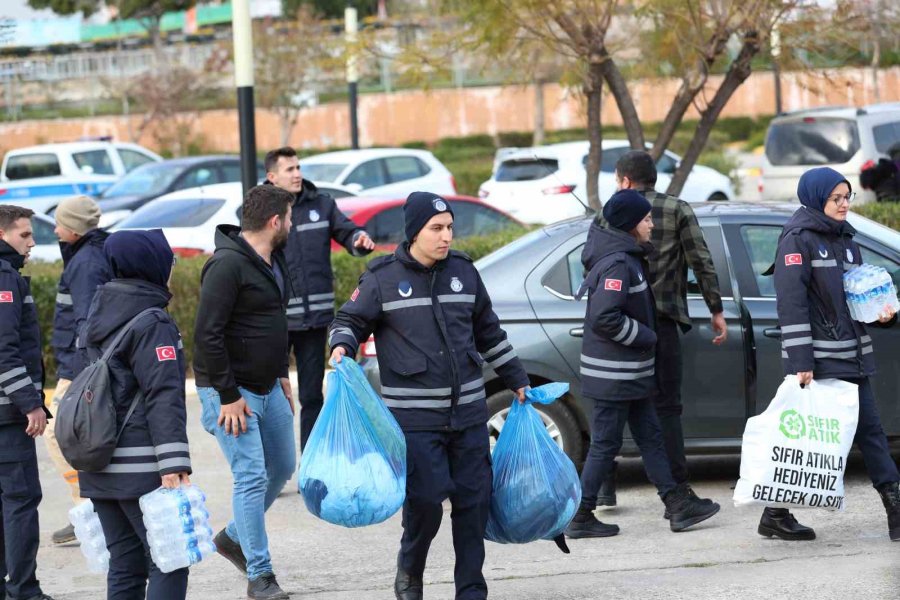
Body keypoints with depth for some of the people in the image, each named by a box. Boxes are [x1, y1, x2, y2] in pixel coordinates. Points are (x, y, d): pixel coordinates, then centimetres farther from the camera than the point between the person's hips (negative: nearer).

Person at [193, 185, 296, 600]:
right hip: (231, 392, -9)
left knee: (281, 468, 17)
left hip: (268, 389, 9)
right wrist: (228, 396, -22)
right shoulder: (228, 265, -20)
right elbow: (207, 335, -23)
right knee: (251, 477, -9)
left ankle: (234, 538, 35)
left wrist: (282, 375, 19)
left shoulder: (274, 261, 9)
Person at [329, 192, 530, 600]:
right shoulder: (383, 278, -3)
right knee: (425, 500, -10)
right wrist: (342, 346, -17)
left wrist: (517, 381, 24)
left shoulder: (463, 272, 10)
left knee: (473, 500, 4)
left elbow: (488, 332, 21)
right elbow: (350, 320, 6)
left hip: (468, 413, 4)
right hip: (414, 417, -4)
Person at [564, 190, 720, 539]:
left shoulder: (628, 258, 11)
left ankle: (677, 505, 17)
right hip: (613, 375, -10)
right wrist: (644, 336, -16)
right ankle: (581, 518, 5)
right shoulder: (618, 264, -20)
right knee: (605, 444, -3)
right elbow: (604, 317, -28)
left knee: (650, 437, 12)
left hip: (630, 373, 10)